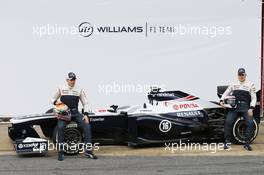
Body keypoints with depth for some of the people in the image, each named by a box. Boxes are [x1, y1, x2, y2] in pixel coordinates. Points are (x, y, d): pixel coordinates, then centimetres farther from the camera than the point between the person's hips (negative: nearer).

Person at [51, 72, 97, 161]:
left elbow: (85, 103, 9)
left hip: (75, 113, 2)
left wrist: (86, 115, -5)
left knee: (87, 126, -19)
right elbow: (52, 99, 15)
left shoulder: (79, 90, 7)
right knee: (60, 127, -31)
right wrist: (55, 102, -10)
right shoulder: (61, 89, 5)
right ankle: (60, 152, -20)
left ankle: (88, 151, -12)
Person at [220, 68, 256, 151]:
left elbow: (254, 97, 5)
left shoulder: (250, 84, 12)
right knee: (228, 121, -19)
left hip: (245, 107, -1)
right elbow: (226, 93, 17)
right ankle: (227, 142, -8)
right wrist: (222, 100, -4)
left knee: (250, 123, -19)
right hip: (234, 106, 1)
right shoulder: (234, 84, 18)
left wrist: (251, 108, -10)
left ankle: (247, 143, -9)